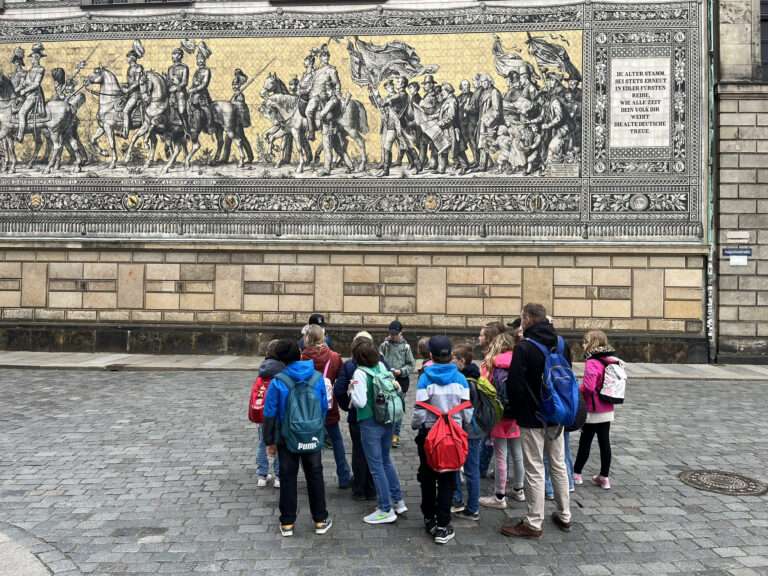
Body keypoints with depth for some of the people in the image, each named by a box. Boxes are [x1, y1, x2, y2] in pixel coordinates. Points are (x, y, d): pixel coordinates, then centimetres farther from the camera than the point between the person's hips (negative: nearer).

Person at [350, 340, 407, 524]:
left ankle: (386, 510, 12)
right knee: (386, 460, 22)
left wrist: (352, 390, -3)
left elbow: (360, 402, -20)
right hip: (387, 421, 7)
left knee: (376, 466, 4)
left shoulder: (360, 373, -16)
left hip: (370, 423, -7)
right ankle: (398, 501, 30)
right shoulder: (381, 367, 2)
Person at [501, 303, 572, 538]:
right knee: (558, 465, 17)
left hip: (532, 418, -7)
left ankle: (534, 523, 10)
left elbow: (515, 384, -19)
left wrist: (512, 411, -3)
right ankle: (564, 516, 29)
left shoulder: (525, 347, -18)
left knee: (535, 470, 1)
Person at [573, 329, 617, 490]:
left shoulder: (592, 363, -20)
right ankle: (604, 477, 19)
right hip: (607, 410, 7)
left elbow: (588, 387, -26)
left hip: (593, 411, -7)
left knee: (585, 442, 6)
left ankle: (576, 474, 19)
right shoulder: (610, 361, 5)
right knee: (604, 442, 11)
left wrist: (575, 390, -9)